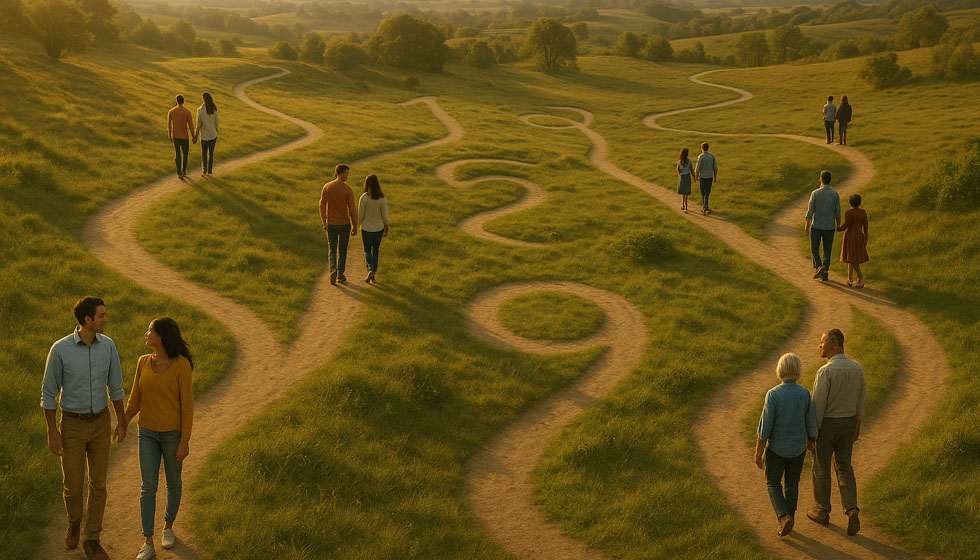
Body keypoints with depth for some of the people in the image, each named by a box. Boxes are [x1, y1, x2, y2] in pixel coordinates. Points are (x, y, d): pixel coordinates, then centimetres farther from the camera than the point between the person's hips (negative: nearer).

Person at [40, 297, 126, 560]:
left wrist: (122, 422, 11)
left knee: (98, 484, 6)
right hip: (72, 425, -2)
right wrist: (52, 434, -9)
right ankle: (74, 521, 42)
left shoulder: (108, 345, -8)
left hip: (100, 423, 3)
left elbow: (115, 385, 4)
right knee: (73, 484, 7)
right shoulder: (60, 349, -19)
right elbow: (48, 392, -9)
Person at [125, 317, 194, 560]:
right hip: (148, 433, 3)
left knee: (172, 482, 14)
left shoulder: (182, 365, -17)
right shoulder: (143, 362, -3)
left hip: (173, 433, -3)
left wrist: (185, 442, -14)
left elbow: (187, 404, -14)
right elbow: (135, 401, 4)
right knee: (148, 487, -1)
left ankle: (169, 526, 39)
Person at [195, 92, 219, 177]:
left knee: (204, 154, 12)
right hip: (213, 135, 3)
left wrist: (195, 136, -4)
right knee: (211, 153, 15)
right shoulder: (214, 109, -6)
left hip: (204, 135, -3)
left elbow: (199, 124, -14)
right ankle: (210, 171, 20)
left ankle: (204, 171, 13)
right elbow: (216, 122, 1)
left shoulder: (200, 110, -18)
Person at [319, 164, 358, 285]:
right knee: (342, 250, 15)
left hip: (331, 224, 2)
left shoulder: (327, 187, -7)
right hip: (344, 224, -2)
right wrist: (355, 227, -3)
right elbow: (352, 210, -15)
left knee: (332, 251, 12)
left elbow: (322, 206, -1)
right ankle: (340, 275, 20)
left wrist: (324, 223, 13)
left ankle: (333, 271, -12)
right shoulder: (348, 190, -17)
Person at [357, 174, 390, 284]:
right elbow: (385, 215, -5)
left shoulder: (364, 197, -16)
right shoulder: (382, 198, -9)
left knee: (367, 250, 12)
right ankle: (373, 274, 18)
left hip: (366, 228, -2)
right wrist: (386, 229, 8)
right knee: (375, 250, 15)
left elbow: (360, 214, -10)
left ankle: (370, 270, -9)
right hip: (379, 228, 2)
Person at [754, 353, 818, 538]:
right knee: (792, 484, 21)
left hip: (776, 448, -3)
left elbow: (765, 427, -19)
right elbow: (811, 425, -4)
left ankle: (784, 517, -2)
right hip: (798, 448, 3)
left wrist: (758, 453, -8)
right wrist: (811, 443, 17)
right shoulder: (805, 394, -13)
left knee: (773, 484, 17)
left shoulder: (773, 394, -22)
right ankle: (788, 522, 28)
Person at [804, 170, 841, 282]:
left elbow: (810, 211, -10)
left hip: (816, 226, -2)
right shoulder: (835, 194, -7)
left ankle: (818, 267, -7)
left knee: (814, 249, 13)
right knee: (827, 251, 12)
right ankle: (825, 273, 9)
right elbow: (838, 213, -3)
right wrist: (838, 226, 11)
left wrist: (807, 225, 2)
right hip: (829, 227, 2)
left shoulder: (815, 193, -12)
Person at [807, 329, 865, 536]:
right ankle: (852, 511, 0)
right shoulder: (857, 368, -4)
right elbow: (860, 400, 7)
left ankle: (822, 511, 28)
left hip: (826, 425, -5)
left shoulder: (825, 372, -25)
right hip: (847, 424, 5)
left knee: (821, 467, 14)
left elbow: (818, 406, -22)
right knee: (844, 468, 15)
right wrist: (857, 426, 20)